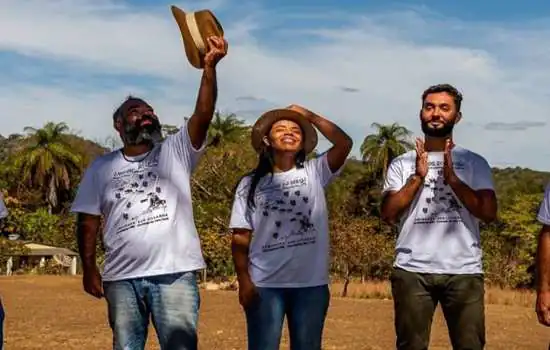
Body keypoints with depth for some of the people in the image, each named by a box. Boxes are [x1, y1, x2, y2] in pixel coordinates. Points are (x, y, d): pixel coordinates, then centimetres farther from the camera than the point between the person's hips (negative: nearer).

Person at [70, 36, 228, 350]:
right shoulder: (101, 167, 12)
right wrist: (89, 268, 1)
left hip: (174, 274, -2)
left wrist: (209, 67, -24)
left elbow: (203, 115, -10)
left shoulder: (176, 151, 6)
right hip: (122, 278, 2)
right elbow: (89, 220, 11)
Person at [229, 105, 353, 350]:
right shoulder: (251, 183, 5)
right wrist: (244, 281, -6)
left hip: (311, 283, 1)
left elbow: (344, 144, -10)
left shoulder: (314, 173, 6)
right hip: (265, 284, -1)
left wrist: (309, 115, -3)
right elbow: (241, 237, 3)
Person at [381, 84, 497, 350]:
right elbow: (388, 214, -2)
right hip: (412, 271, 1)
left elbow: (489, 213, -4)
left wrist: (452, 178, -11)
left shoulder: (474, 162, 8)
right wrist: (418, 178, -10)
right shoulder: (402, 164, 9)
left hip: (464, 272, 0)